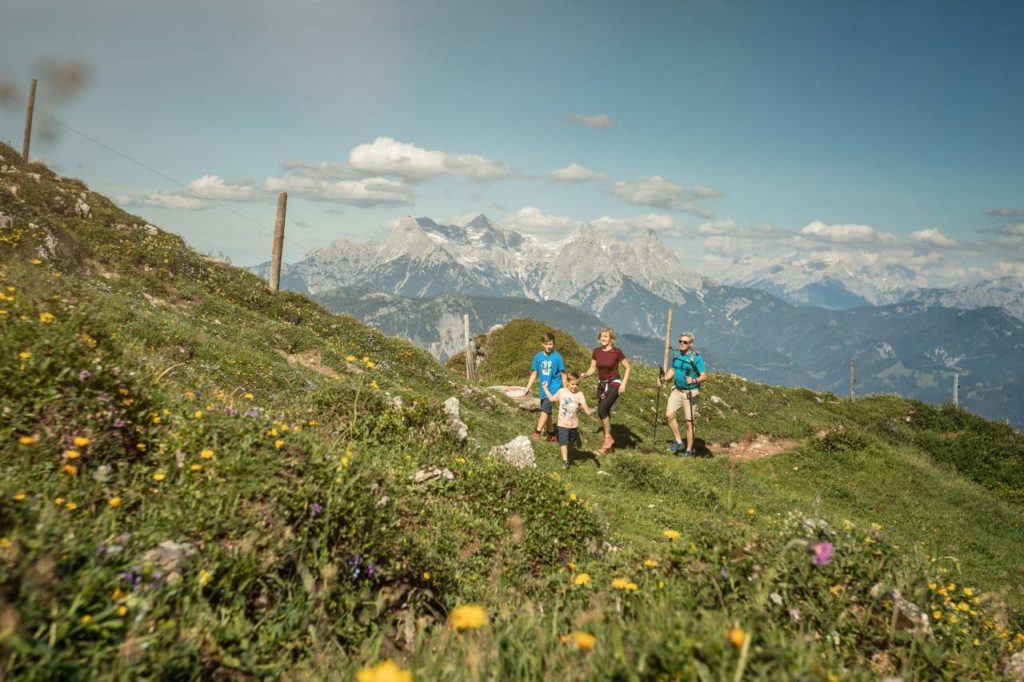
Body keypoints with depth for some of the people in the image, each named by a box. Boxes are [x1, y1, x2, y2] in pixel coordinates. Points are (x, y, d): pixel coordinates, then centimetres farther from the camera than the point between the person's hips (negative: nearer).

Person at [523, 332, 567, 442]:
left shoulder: (557, 357, -9)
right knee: (547, 412, 13)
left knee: (545, 408, -22)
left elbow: (563, 375, -3)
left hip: (554, 387, -5)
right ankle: (552, 434, 26)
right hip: (543, 388, 5)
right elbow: (534, 374, 6)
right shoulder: (538, 357, 0)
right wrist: (527, 388, 1)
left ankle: (537, 431, -26)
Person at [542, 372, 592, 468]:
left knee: (570, 442, 19)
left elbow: (584, 405, -20)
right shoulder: (561, 391, -3)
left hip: (574, 424, 1)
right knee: (564, 442, -10)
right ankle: (565, 460, -9)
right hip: (563, 423, -1)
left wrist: (587, 411, -42)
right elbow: (552, 399, 13)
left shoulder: (579, 394, -9)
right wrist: (545, 388, 14)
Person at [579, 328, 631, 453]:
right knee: (605, 412, 11)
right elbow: (592, 369, 4)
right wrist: (584, 375, -16)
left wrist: (623, 384, -13)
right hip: (601, 384, 6)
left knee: (602, 409, -21)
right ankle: (609, 441, 23)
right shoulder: (596, 351, -1)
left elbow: (627, 368, -4)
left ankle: (608, 438, -6)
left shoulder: (617, 352, -13)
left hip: (614, 384, -6)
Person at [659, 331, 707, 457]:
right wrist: (663, 379, -2)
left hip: (690, 393, -5)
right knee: (669, 414, -11)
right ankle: (678, 442, 6)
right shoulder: (676, 355, 4)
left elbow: (704, 376, -16)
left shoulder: (696, 357, -13)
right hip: (677, 390, 5)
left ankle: (689, 450, 14)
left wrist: (694, 380, -35)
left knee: (689, 422, 2)